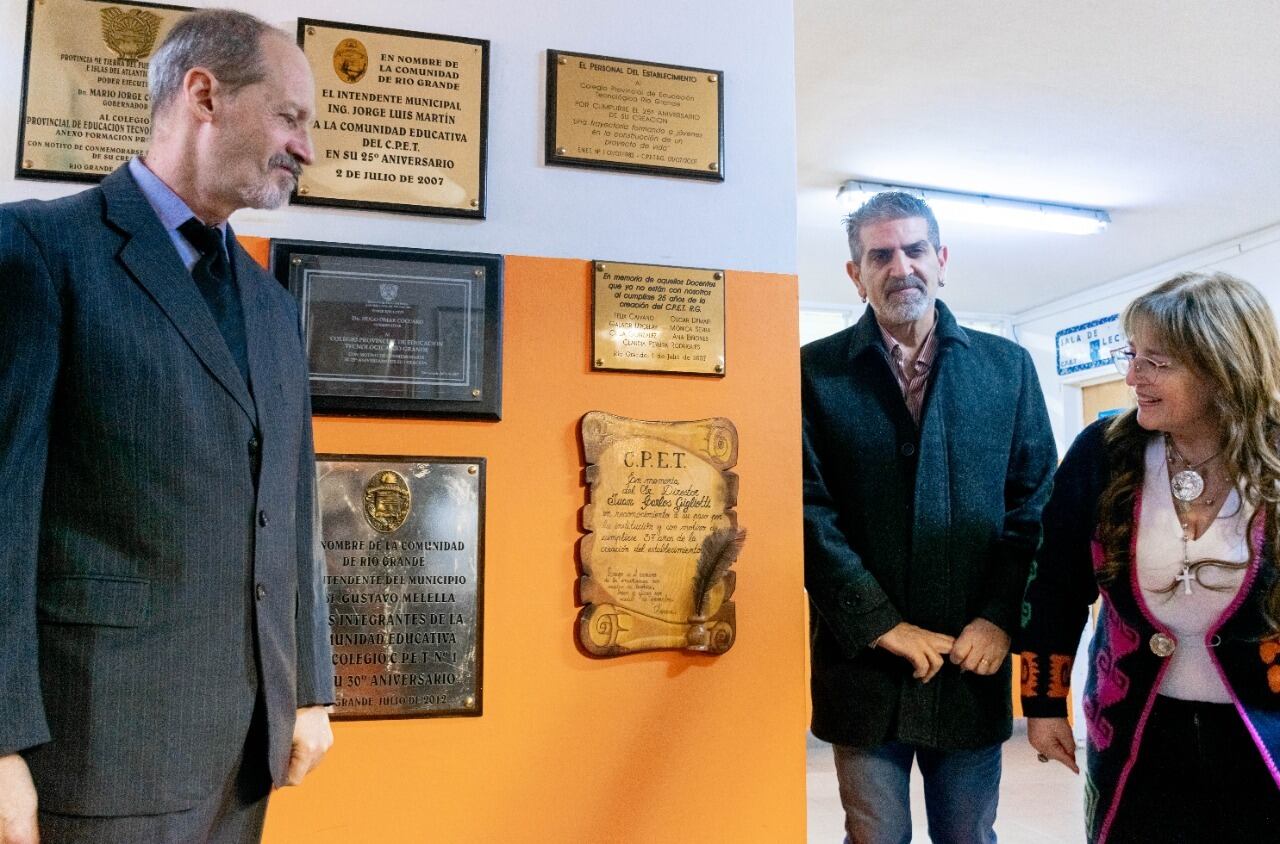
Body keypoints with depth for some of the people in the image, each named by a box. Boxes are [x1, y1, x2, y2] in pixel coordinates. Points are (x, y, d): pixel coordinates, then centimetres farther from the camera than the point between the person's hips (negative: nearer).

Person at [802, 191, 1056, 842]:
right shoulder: (816, 371, -1)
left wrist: (1000, 619, -8)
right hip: (863, 663, -2)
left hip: (975, 660, 2)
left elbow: (1036, 504, 3)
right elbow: (809, 513, -8)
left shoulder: (1006, 366, 6)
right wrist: (882, 626, -12)